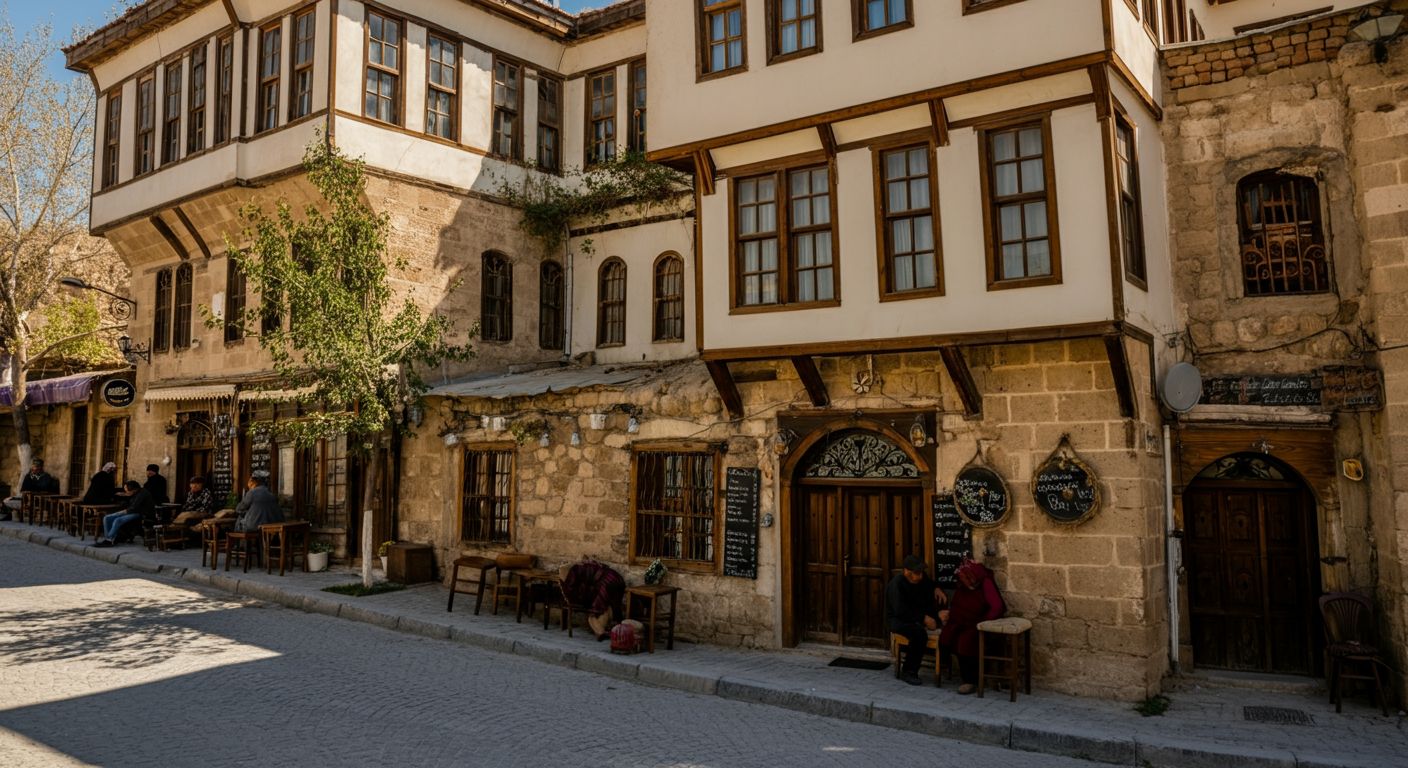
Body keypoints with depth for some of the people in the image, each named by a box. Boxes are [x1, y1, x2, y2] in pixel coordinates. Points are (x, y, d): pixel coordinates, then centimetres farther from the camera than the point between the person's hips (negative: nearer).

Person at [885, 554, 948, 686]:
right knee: (919, 633, -37)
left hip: (921, 616, 8)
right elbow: (901, 611, -28)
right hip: (899, 620, -8)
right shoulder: (897, 584, -21)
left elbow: (931, 585, 25)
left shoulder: (921, 577, 3)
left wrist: (937, 589, 2)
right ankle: (908, 671, -24)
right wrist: (924, 618, -30)